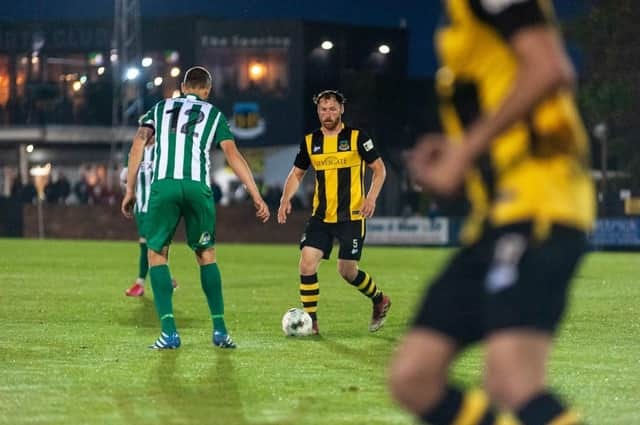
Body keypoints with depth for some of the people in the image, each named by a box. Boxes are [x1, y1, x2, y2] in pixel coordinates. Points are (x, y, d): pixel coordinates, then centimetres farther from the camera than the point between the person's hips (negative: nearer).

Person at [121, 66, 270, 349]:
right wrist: (257, 197, 6)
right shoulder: (213, 115, 19)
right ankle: (220, 329, 11)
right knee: (206, 255, 16)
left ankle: (169, 332, -3)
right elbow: (233, 155, 8)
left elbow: (139, 143, 9)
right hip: (198, 187, 0)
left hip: (163, 185, 0)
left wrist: (130, 190, 9)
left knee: (157, 254, 9)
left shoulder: (160, 108, 22)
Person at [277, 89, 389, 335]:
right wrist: (286, 199, 0)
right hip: (321, 217, 4)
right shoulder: (310, 142, 6)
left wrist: (371, 197, -14)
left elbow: (379, 168, 0)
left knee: (347, 271, -1)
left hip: (351, 216, -4)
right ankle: (311, 321, -2)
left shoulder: (357, 138, -4)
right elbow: (297, 173, 17)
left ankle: (380, 301, 28)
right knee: (307, 263, -11)